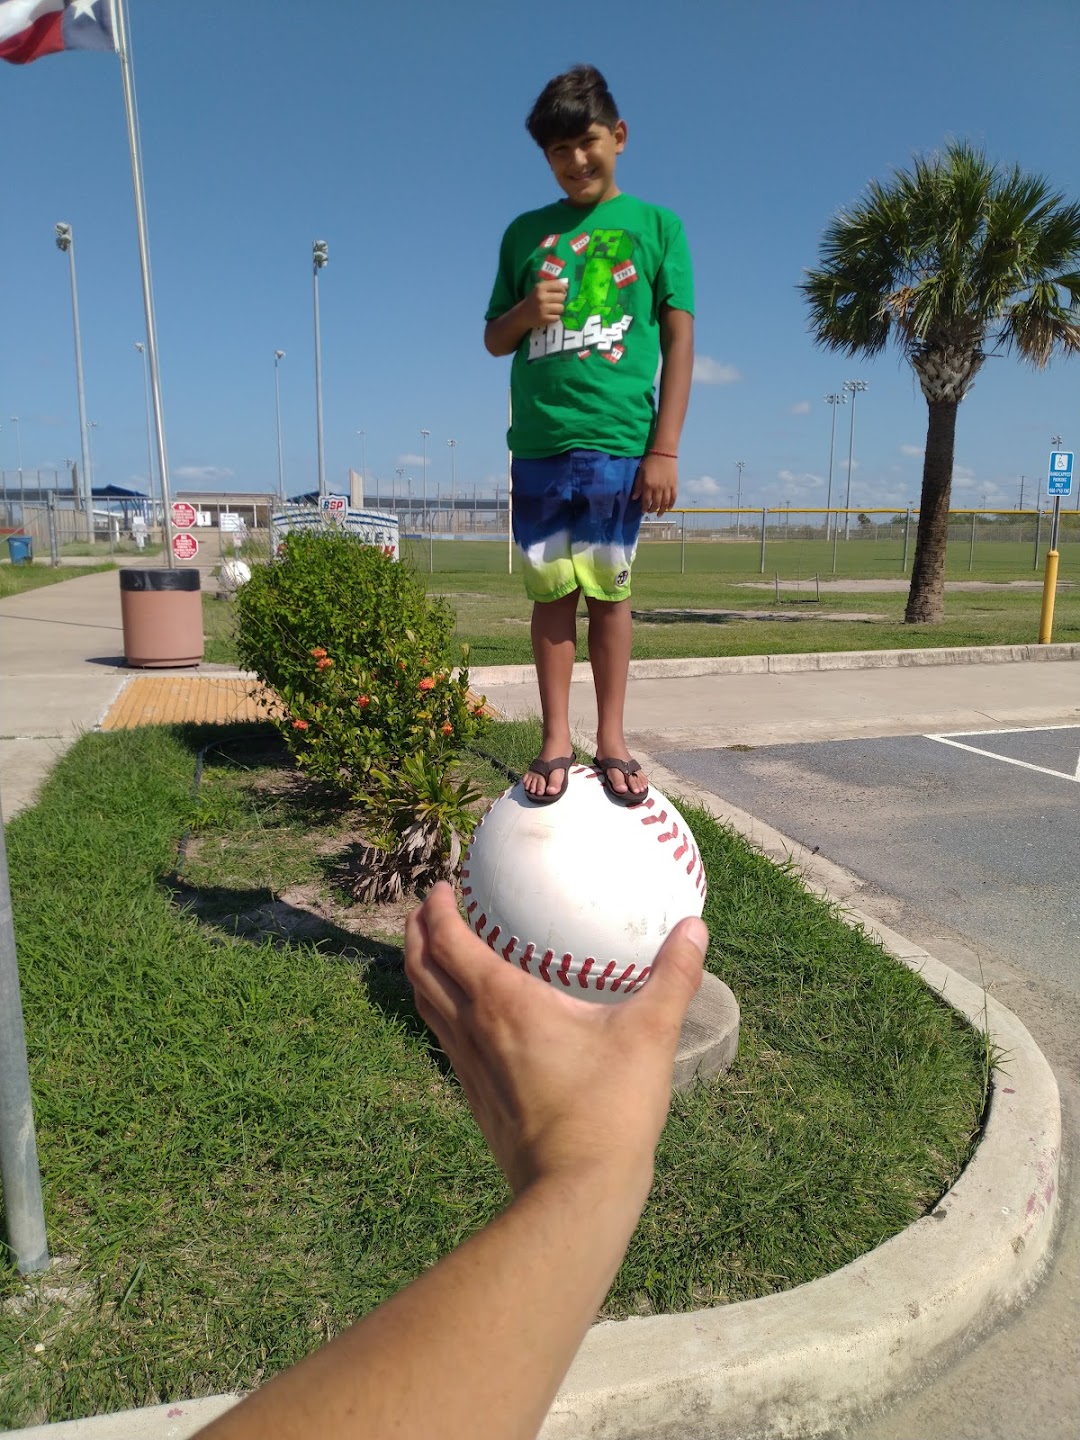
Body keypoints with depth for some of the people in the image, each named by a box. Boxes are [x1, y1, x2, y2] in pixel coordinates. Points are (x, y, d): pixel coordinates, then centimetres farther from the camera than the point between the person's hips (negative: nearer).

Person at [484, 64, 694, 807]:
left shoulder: (656, 224, 8)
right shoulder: (525, 232, 14)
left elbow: (679, 337, 2)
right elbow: (494, 338, 18)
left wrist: (665, 448, -7)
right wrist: (524, 313, -7)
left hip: (620, 441, -2)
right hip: (539, 441, 2)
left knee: (608, 589, 0)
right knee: (551, 589, 1)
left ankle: (613, 738, 10)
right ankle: (557, 738, 9)